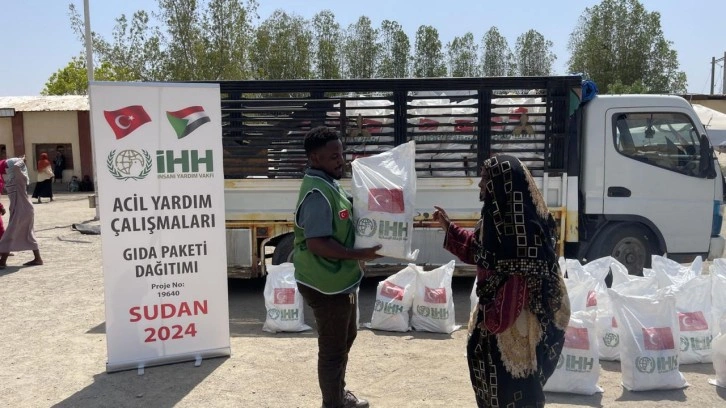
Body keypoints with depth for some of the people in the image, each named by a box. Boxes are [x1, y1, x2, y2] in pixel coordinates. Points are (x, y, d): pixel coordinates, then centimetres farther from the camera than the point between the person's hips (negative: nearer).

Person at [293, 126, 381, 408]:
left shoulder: (329, 183, 8)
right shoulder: (317, 192, -24)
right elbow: (317, 243, -30)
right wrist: (358, 255, -27)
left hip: (340, 279, 11)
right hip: (327, 284, -11)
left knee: (346, 338, 25)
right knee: (333, 348, 5)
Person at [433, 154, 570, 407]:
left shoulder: (521, 223, -23)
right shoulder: (497, 216, 8)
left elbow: (521, 276, -25)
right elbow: (476, 248, 22)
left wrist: (497, 314, -23)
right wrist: (448, 227, 17)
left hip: (514, 317, -10)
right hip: (495, 310, 10)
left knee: (513, 379, 2)